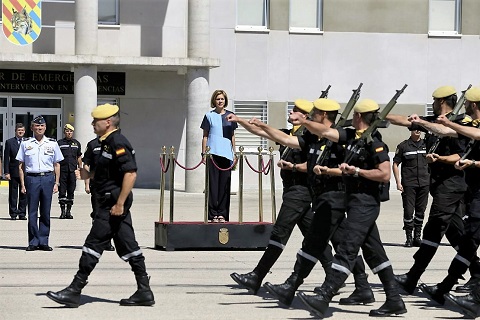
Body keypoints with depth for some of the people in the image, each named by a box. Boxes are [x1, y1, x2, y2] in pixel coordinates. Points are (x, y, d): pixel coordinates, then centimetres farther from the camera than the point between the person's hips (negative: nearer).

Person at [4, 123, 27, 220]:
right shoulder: (9, 142, 2)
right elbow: (6, 158, 0)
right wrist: (6, 172, -7)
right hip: (13, 172, -2)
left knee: (24, 194, 4)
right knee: (13, 194, 2)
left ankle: (22, 213, 11)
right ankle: (13, 213, 8)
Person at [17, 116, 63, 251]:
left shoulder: (52, 144, 9)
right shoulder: (25, 144, 7)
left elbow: (57, 165, 13)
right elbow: (21, 165, 8)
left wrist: (56, 183, 6)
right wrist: (22, 184, 1)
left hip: (48, 178, 1)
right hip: (31, 178, -1)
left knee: (46, 212, 2)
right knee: (32, 212, -1)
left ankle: (43, 241, 8)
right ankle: (33, 242, 4)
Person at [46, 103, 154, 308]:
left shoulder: (118, 143, -16)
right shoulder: (109, 142, 16)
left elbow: (130, 173, -24)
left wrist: (119, 204, -24)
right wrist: (87, 175, 13)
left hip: (112, 204, -11)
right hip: (113, 202, 11)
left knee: (93, 245, -7)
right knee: (128, 246, 10)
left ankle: (74, 292, -5)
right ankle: (144, 292, 11)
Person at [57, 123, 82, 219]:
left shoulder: (76, 143, 12)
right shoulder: (59, 143, 3)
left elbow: (79, 157, 16)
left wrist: (80, 169, 11)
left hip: (73, 171, 3)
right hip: (62, 171, -2)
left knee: (71, 191, 5)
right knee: (62, 192, -2)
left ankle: (69, 211, 12)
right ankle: (62, 211, 3)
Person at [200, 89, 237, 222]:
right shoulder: (209, 116, 6)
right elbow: (205, 136, 7)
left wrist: (234, 153, 14)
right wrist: (204, 153, 0)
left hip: (226, 153, 2)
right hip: (213, 152, -2)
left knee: (225, 184, 1)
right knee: (213, 183, -5)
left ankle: (222, 214, 5)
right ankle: (213, 214, -2)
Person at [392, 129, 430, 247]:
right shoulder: (403, 146, 0)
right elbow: (395, 164, 2)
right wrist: (398, 183, -6)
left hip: (424, 183, 3)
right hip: (408, 184, -3)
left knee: (421, 211, 7)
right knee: (408, 211, -5)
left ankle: (417, 236, 16)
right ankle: (409, 238, 3)